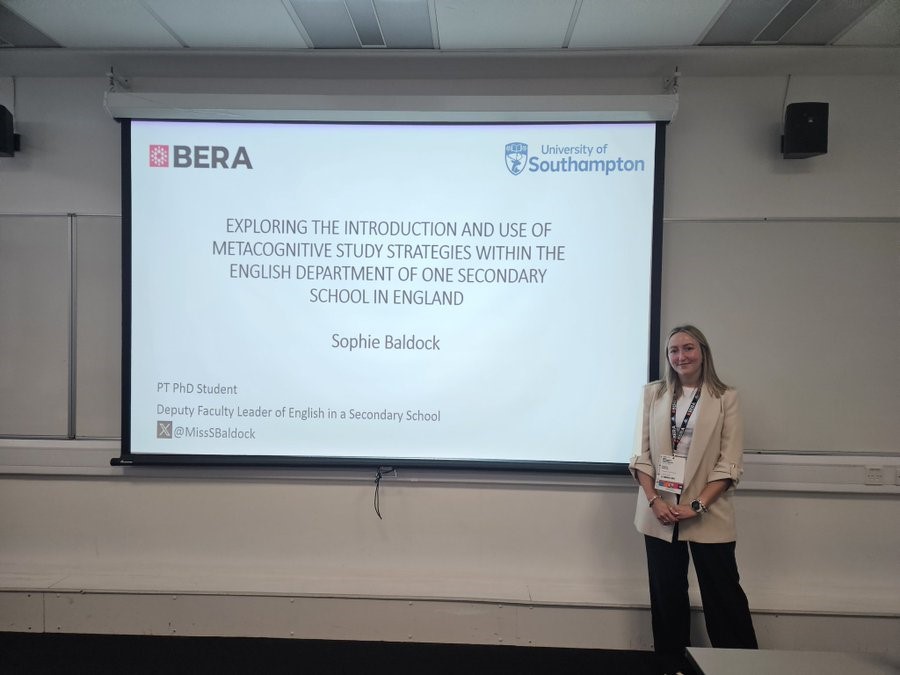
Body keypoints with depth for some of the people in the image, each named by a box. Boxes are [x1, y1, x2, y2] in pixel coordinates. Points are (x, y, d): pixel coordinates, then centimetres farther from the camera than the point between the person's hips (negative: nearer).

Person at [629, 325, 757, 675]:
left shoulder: (725, 398, -2)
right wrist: (654, 501, -10)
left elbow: (730, 464, -6)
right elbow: (641, 454, 2)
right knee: (667, 594, 12)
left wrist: (696, 506, -14)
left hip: (708, 515, -2)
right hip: (660, 514, 2)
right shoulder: (653, 394, 4)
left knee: (724, 596, 4)